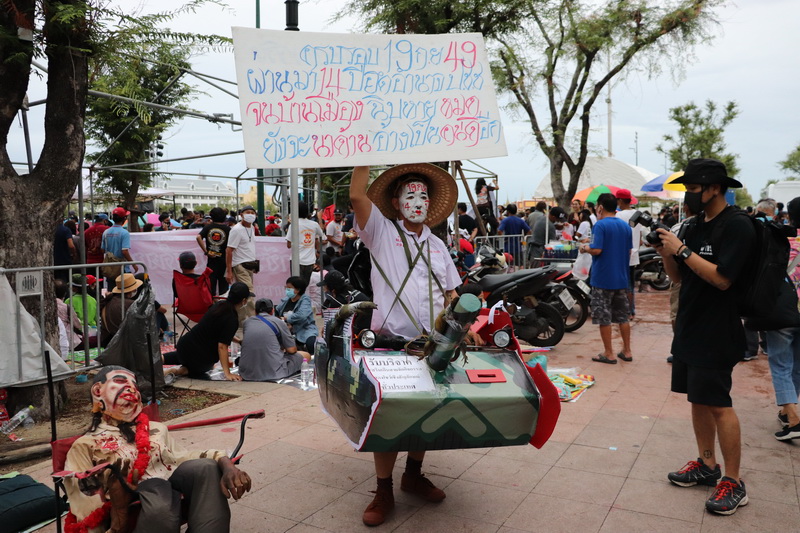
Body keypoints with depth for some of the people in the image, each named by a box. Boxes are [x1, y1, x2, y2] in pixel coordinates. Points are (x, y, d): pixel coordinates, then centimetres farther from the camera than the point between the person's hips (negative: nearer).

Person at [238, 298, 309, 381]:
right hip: (273, 373, -3)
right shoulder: (278, 322, -1)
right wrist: (283, 348, 26)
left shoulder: (246, 322, 11)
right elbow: (292, 350, 1)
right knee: (306, 355, 16)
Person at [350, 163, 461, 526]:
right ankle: (384, 491, 15)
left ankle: (414, 475, 34)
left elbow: (451, 293, 20)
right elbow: (357, 196, -15)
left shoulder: (437, 245, 16)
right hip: (390, 341, -5)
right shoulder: (382, 232, 1)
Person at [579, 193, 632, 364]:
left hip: (603, 278, -7)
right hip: (621, 278, 7)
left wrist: (585, 248, -2)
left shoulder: (600, 225, -12)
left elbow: (597, 250, -21)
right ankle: (626, 351, 20)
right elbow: (629, 252, 13)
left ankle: (609, 353, 8)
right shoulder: (626, 226, 8)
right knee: (623, 315, 14)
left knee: (604, 317, 2)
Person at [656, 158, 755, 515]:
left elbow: (722, 278, -22)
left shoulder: (737, 227, -12)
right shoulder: (694, 227, 11)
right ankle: (707, 465, 26)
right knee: (697, 399, 13)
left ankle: (733, 483, 6)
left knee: (718, 404, -5)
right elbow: (678, 277, 13)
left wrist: (682, 250, -19)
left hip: (716, 334, -8)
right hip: (689, 329, 8)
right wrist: (665, 250, -3)